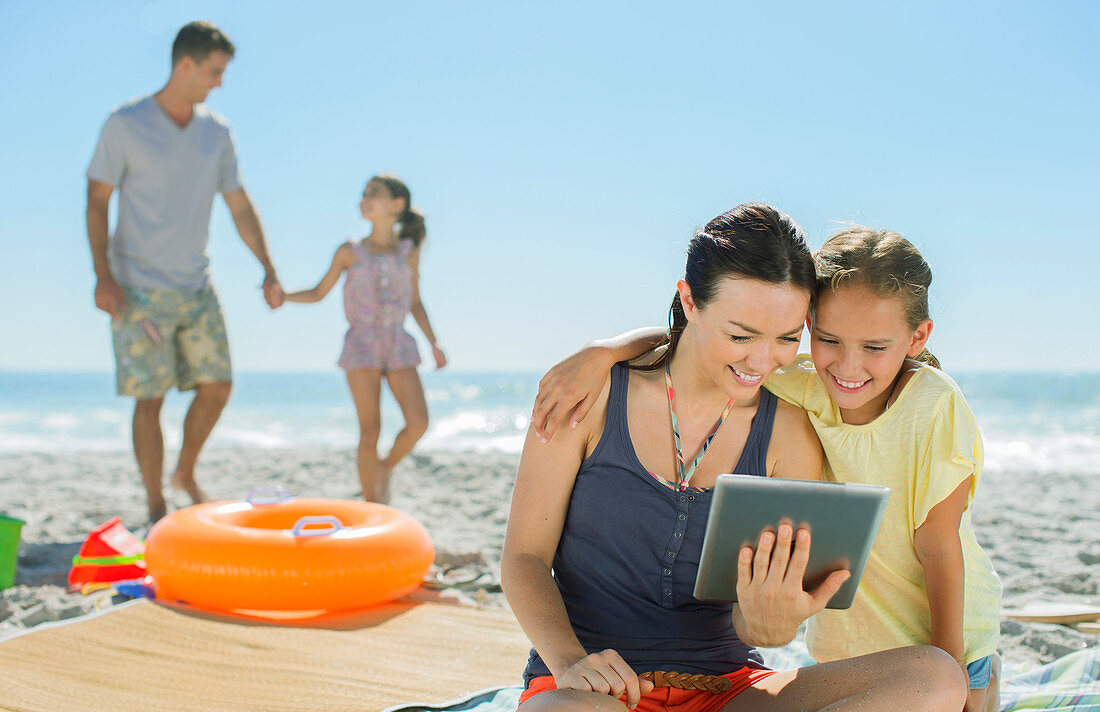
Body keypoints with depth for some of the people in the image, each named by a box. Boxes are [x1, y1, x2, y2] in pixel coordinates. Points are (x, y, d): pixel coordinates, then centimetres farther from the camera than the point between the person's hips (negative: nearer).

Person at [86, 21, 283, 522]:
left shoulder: (216, 131, 6)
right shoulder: (125, 124, -7)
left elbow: (239, 205, 11)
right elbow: (97, 201, -6)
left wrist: (268, 270, 5)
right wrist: (102, 275, -16)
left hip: (196, 284, 5)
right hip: (139, 288, -5)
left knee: (216, 386, 3)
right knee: (149, 398, -2)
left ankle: (185, 475, 26)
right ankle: (155, 507, 11)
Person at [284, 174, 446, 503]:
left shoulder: (408, 252, 8)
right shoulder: (350, 252, 5)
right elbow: (318, 293, 11)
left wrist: (434, 343, 9)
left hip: (399, 346, 2)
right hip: (362, 344, -1)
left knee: (418, 423, -13)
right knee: (370, 431, -5)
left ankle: (386, 466, 16)